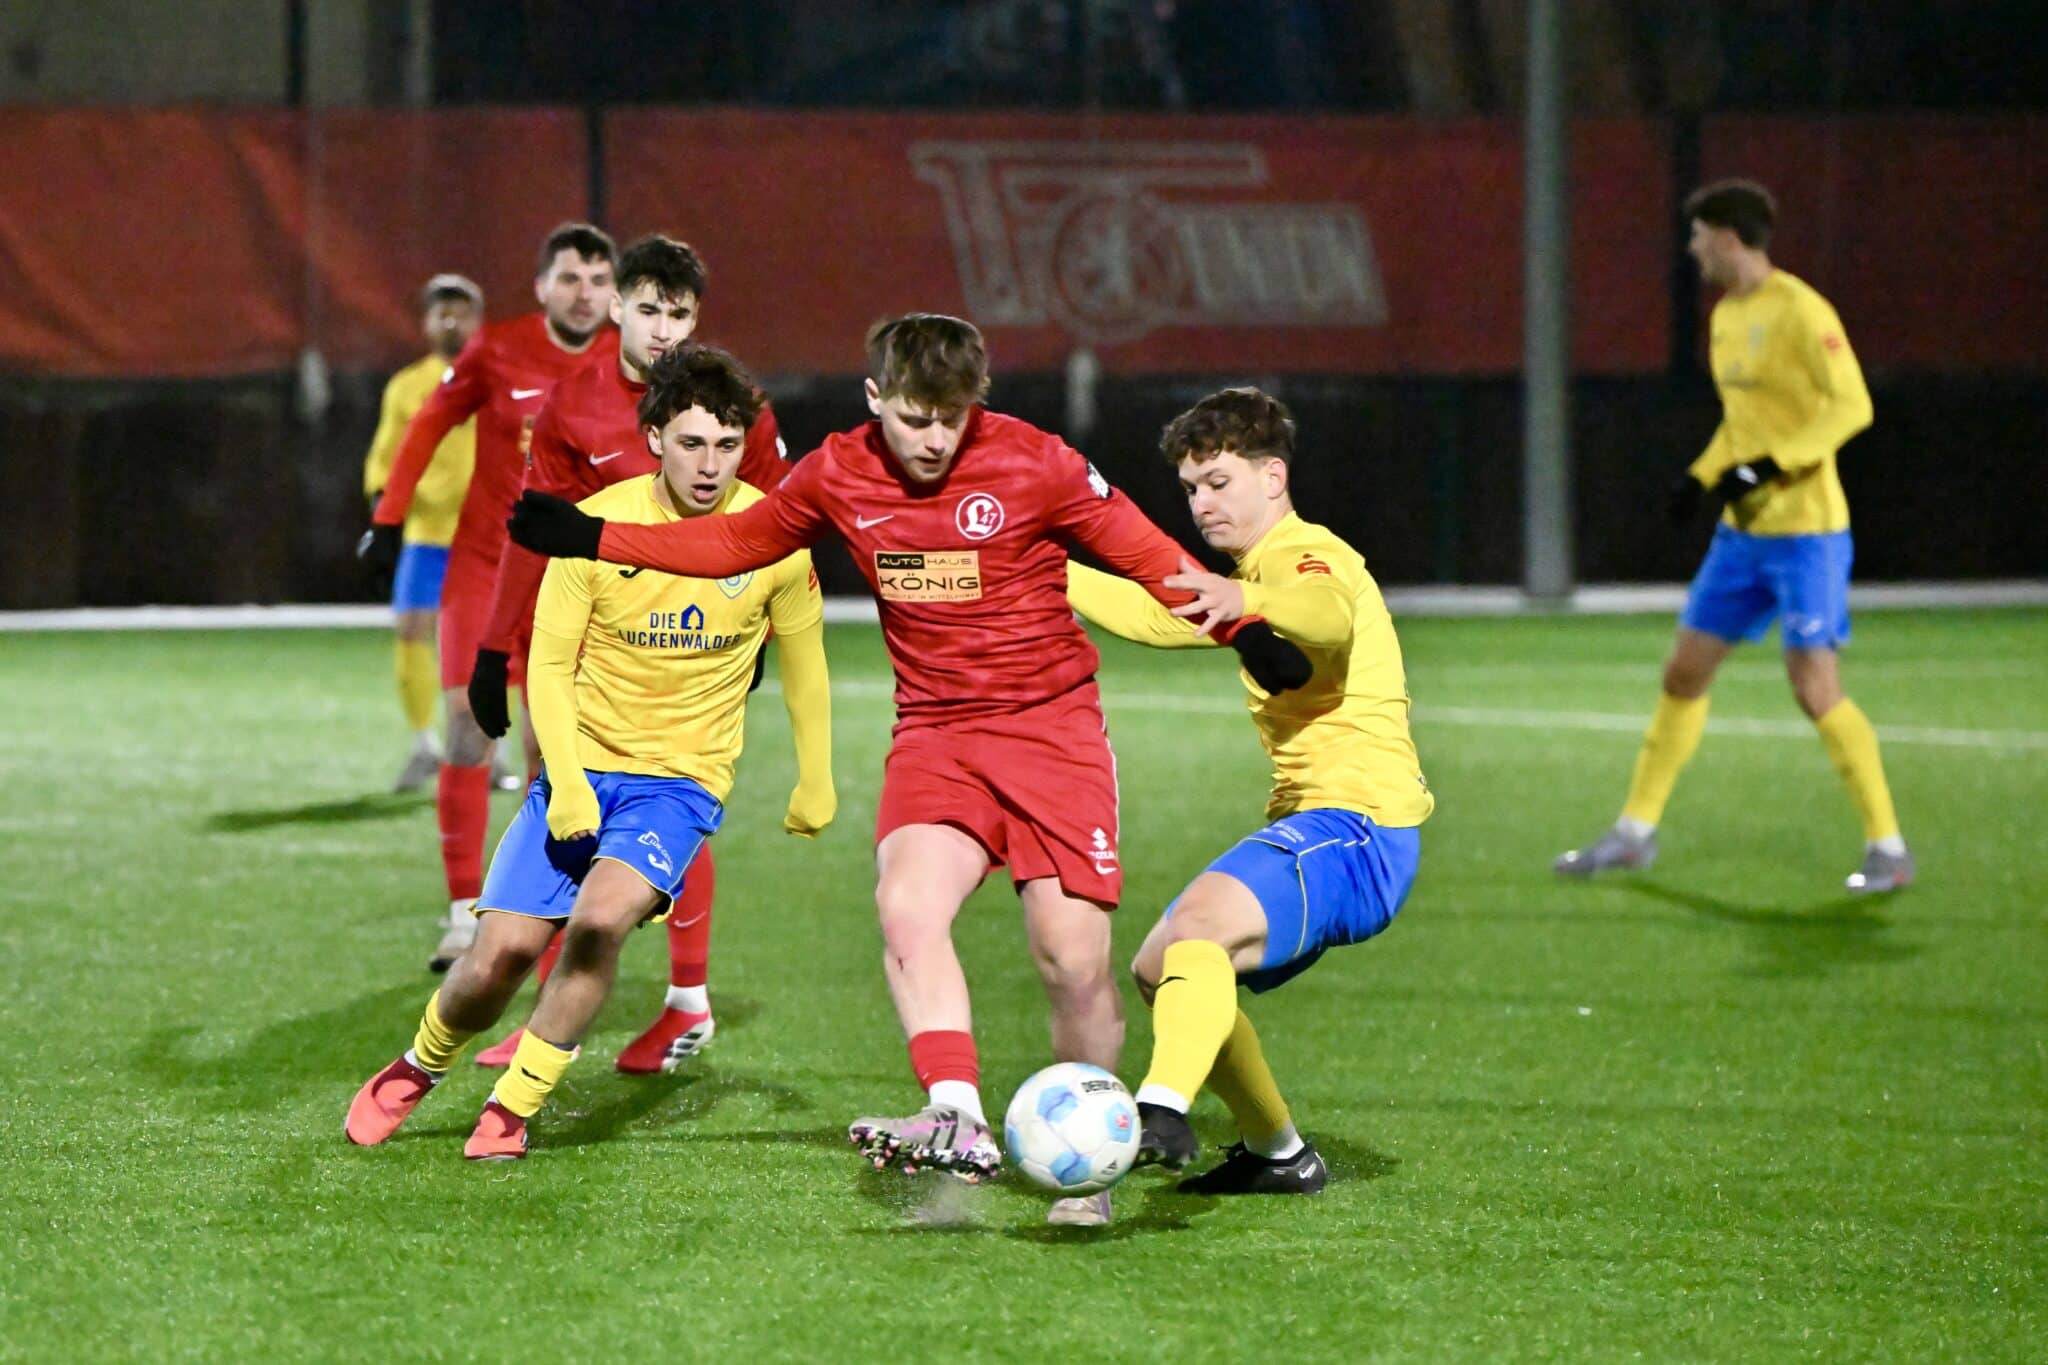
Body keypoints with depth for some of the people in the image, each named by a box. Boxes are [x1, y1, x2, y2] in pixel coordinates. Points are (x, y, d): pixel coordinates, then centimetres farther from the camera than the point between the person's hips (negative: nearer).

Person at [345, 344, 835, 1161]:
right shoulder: (597, 525, -10)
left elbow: (802, 660, 9)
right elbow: (548, 664, -5)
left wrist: (815, 780, 15)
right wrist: (565, 780, -18)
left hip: (682, 778, -1)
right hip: (583, 764, 1)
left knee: (601, 916, -28)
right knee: (502, 952, -8)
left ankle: (513, 1108, -11)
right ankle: (420, 1067, 25)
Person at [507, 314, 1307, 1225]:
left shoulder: (1036, 466, -10)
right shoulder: (837, 476, 0)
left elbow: (1150, 559, -2)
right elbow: (735, 543, 16)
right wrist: (592, 540, 11)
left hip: (1051, 724, -3)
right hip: (934, 732, 3)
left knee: (1073, 959, -8)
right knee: (907, 906, -25)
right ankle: (958, 1123, -35)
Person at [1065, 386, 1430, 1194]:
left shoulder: (1309, 559, -10)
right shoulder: (1255, 575, 22)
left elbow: (1328, 615, -36)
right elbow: (1157, 616, 38)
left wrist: (1248, 601, -57)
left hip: (1359, 825, -11)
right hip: (1308, 823, 11)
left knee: (1198, 922, -35)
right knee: (1159, 970, 19)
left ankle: (1162, 1114, -53)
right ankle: (1278, 1154, 29)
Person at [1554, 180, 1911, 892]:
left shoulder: (1799, 312, -15)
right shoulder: (1725, 317, 12)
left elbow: (1852, 406, -21)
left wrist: (1770, 466, -27)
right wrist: (1703, 475, 10)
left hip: (1805, 531, -9)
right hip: (1743, 532, 9)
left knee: (1816, 691, -11)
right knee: (1683, 673, 10)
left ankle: (1888, 850, -1)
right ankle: (1635, 831, 20)